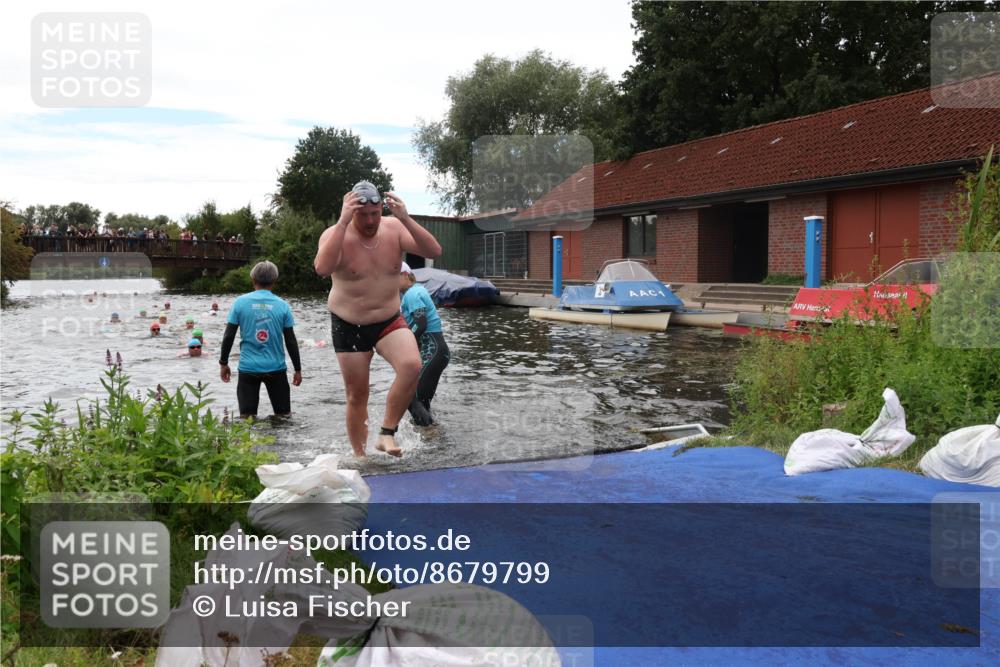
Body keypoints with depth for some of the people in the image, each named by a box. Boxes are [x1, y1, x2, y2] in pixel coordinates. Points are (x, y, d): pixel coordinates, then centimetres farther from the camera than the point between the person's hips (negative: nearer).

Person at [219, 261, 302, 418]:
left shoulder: (240, 303, -2)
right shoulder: (282, 305, -2)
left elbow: (228, 336, -2)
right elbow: (291, 341, 1)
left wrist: (223, 363, 11)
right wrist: (298, 369, 10)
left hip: (248, 368, 0)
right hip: (276, 368, 0)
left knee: (247, 417, 7)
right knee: (284, 416, 12)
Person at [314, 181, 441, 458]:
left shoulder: (394, 228, -6)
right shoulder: (336, 234, -14)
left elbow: (434, 251, -18)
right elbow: (322, 268, -36)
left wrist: (406, 219, -30)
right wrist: (343, 221, -38)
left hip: (390, 321, 2)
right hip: (349, 327, -1)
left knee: (412, 365, -27)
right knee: (357, 395, 7)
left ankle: (387, 433, -11)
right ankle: (360, 456, 26)